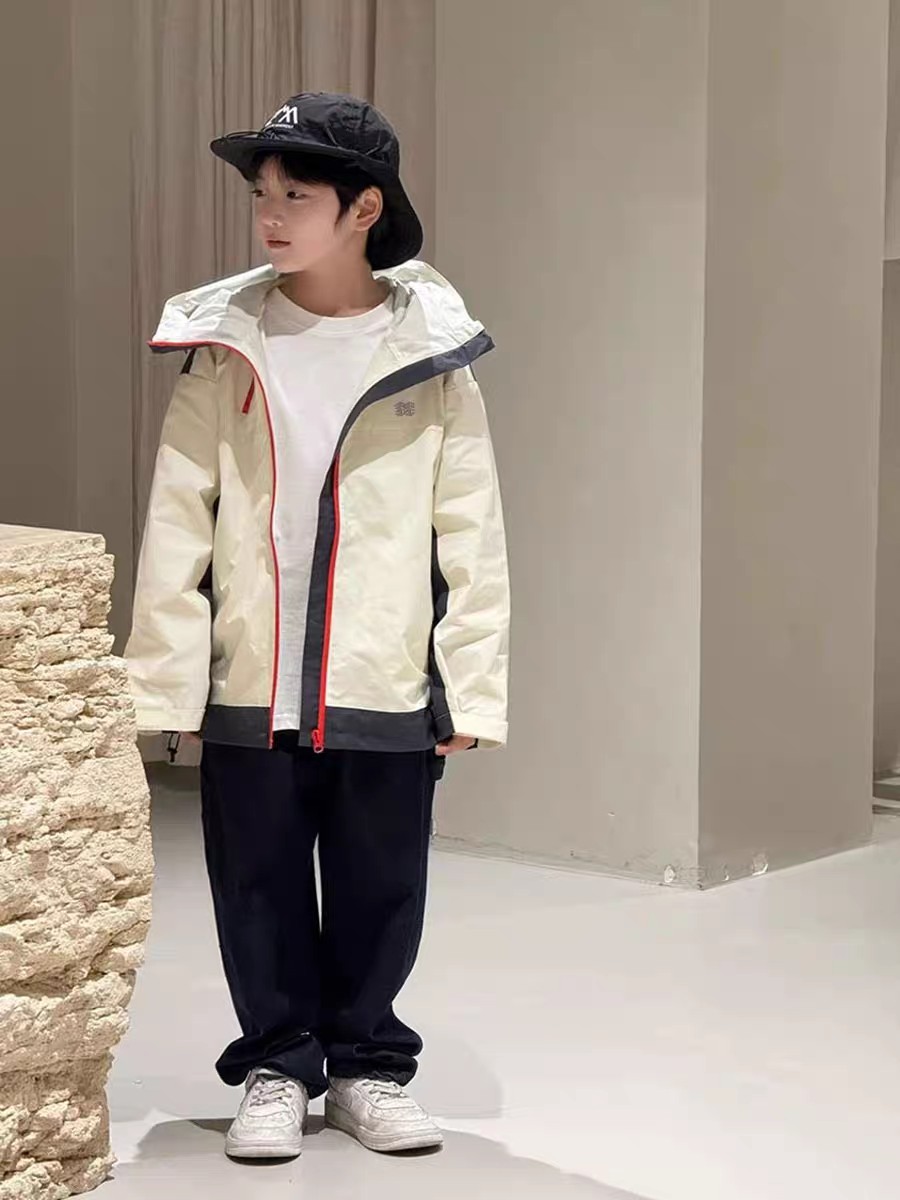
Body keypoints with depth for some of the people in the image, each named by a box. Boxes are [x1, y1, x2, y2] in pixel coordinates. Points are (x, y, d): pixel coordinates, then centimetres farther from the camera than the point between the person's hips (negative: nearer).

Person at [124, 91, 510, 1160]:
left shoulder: (431, 349, -2)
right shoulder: (226, 346, -1)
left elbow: (471, 531, -1)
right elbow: (176, 521, -2)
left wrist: (472, 684, -3)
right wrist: (164, 677, -5)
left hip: (388, 688, 0)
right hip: (249, 689, 1)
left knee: (380, 890, 10)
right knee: (261, 890, 10)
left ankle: (366, 1065, 29)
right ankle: (276, 1067, 28)